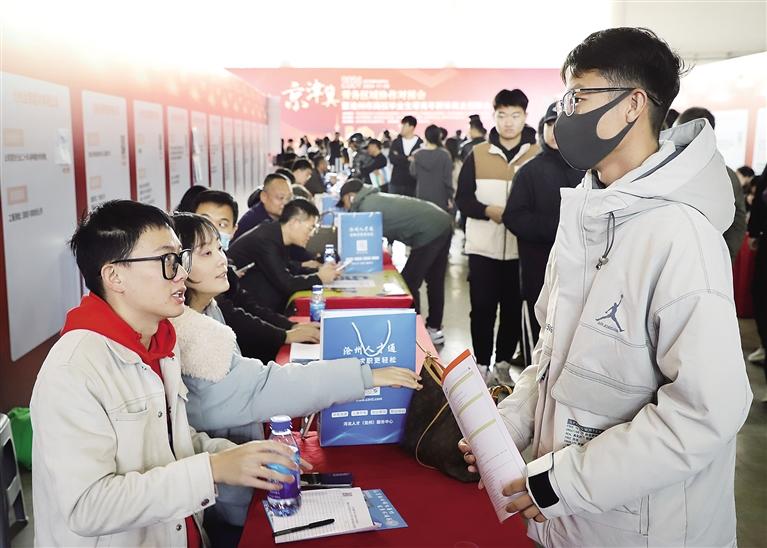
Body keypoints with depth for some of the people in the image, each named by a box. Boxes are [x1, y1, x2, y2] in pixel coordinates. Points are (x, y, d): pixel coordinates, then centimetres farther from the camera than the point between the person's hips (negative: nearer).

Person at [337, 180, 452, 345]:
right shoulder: (377, 198, 21)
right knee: (434, 282, 19)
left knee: (409, 283, 1)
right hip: (443, 223, 10)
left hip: (429, 232, -10)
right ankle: (434, 329, 32)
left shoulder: (367, 206, -7)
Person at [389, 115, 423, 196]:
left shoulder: (420, 144, 0)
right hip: (396, 182, 2)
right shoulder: (396, 142, 9)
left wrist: (399, 158, -10)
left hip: (412, 183, -2)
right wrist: (408, 158, -15)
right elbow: (392, 158, -6)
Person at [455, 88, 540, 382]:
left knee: (514, 309, 9)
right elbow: (462, 198, 1)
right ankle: (482, 364, 18)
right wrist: (488, 210, -17)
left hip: (521, 248, 0)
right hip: (483, 247, 0)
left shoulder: (539, 155, 0)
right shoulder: (477, 154, 3)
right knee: (482, 309, 5)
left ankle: (503, 363, 25)